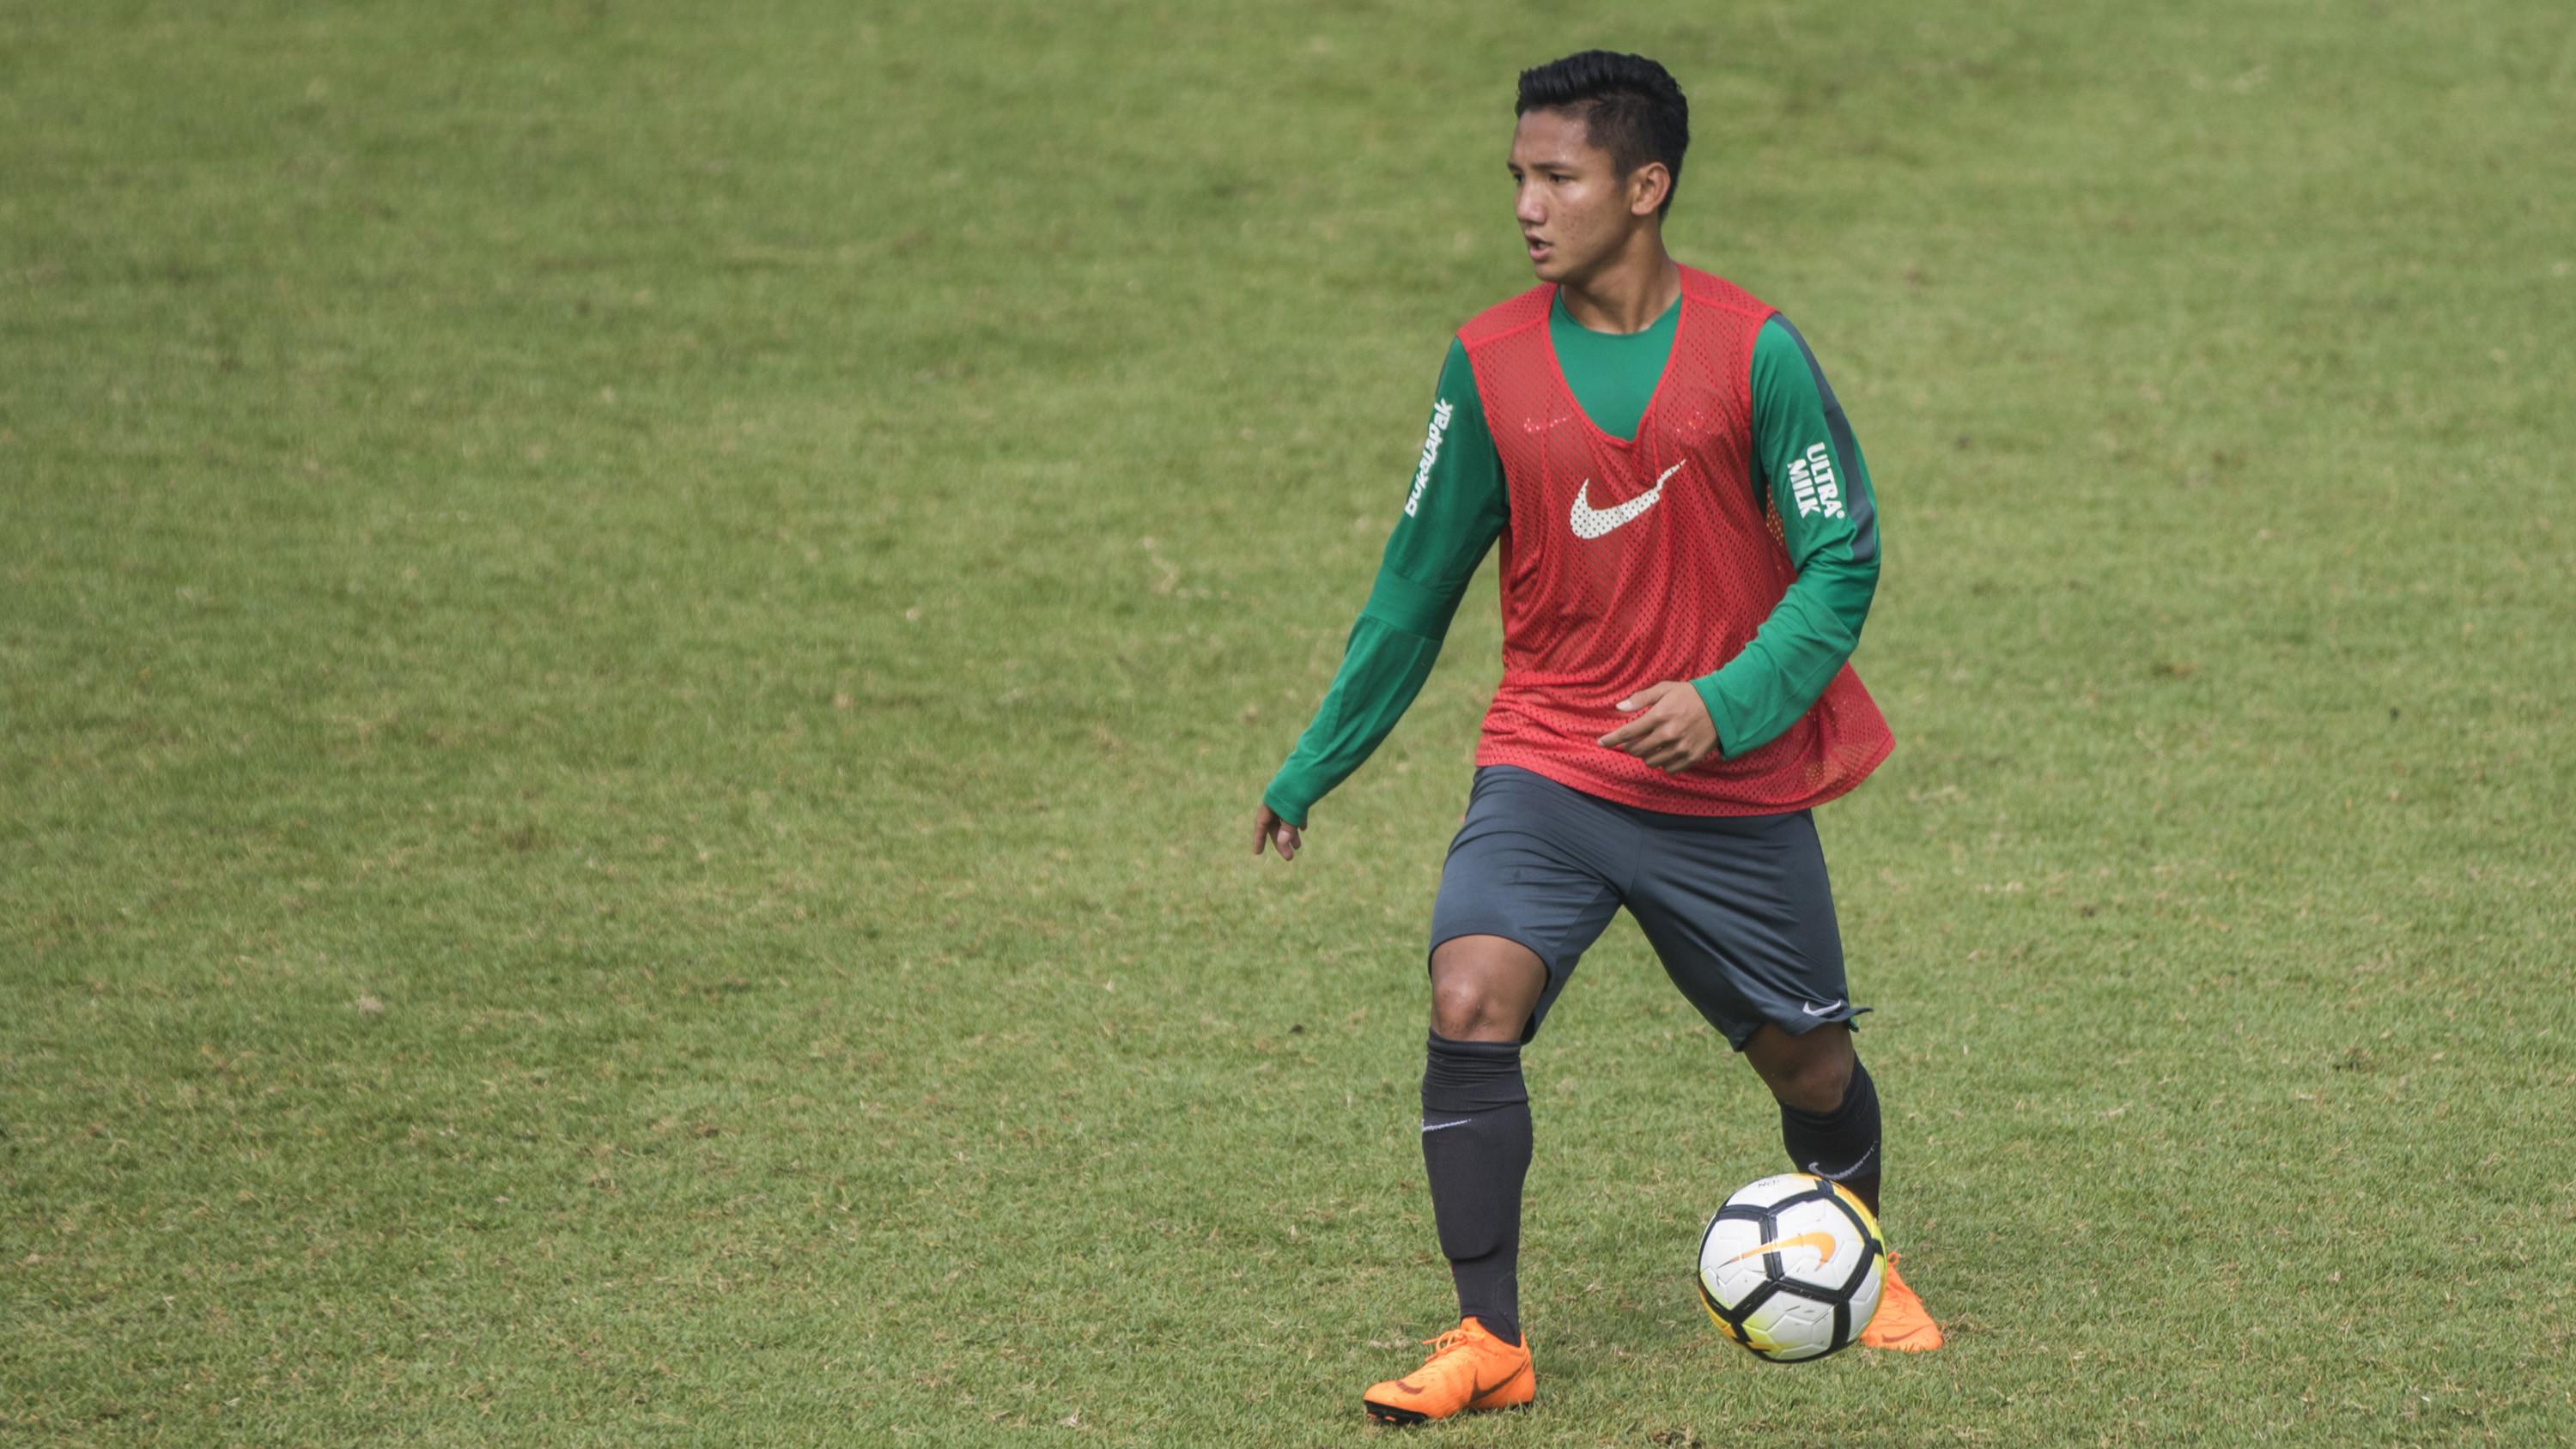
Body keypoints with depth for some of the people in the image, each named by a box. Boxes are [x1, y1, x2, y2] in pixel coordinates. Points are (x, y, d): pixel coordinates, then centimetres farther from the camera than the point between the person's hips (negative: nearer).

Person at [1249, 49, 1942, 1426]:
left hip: (1734, 788, -1)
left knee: (1808, 1065, 11)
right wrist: (1311, 772, 12)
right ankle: (1488, 1339, -16)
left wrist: (1728, 702, -23)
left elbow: (1841, 563, -8)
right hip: (1549, 766, 1)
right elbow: (1415, 585, 8)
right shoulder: (1490, 364, -3)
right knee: (1469, 1001, -22)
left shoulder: (1754, 352, -11)